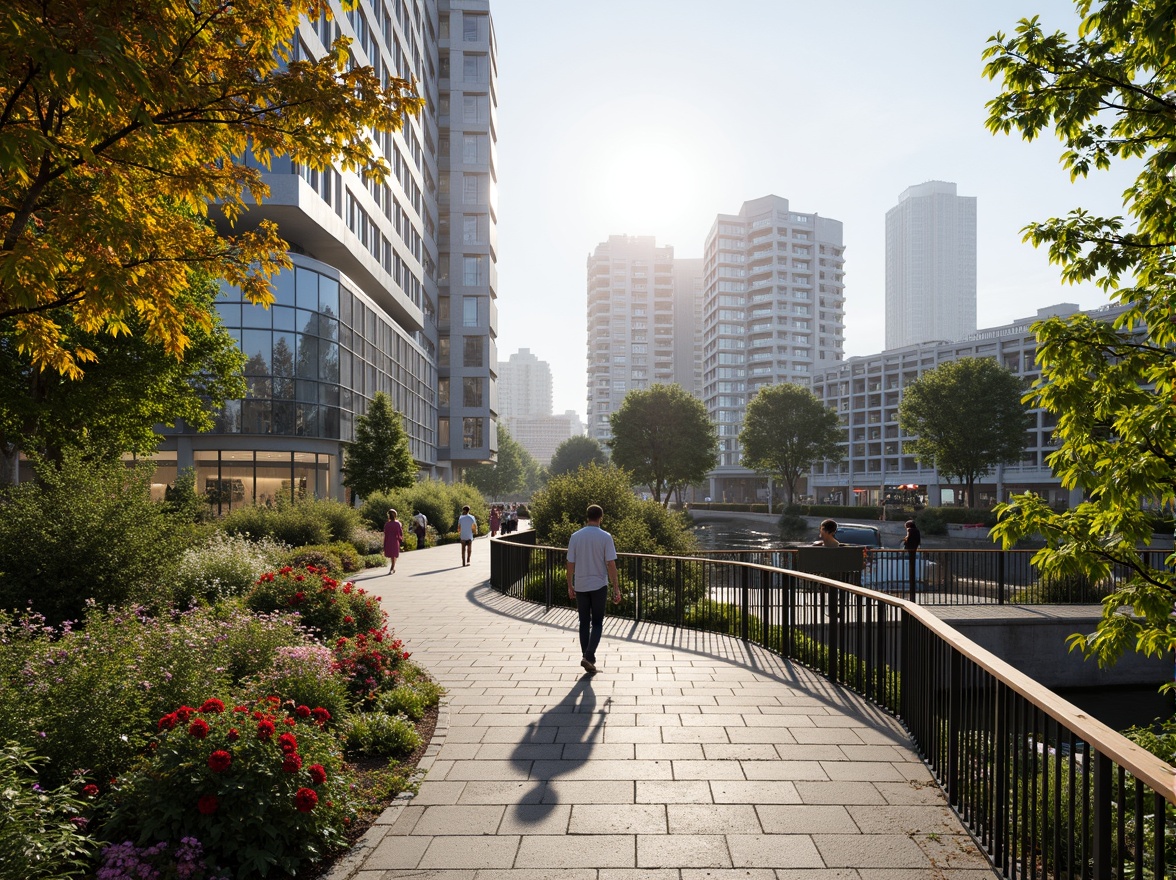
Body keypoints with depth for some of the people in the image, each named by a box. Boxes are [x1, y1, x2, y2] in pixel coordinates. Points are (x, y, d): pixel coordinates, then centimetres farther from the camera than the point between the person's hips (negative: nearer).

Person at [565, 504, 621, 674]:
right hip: (598, 585, -2)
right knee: (597, 623, 7)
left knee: (584, 623, 12)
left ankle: (587, 658, 16)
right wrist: (616, 589, -5)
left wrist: (570, 586, 13)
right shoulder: (605, 537, -9)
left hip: (580, 586, 2)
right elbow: (611, 564, -11)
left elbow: (570, 564, 1)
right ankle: (589, 657, -9)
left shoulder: (575, 537, -2)